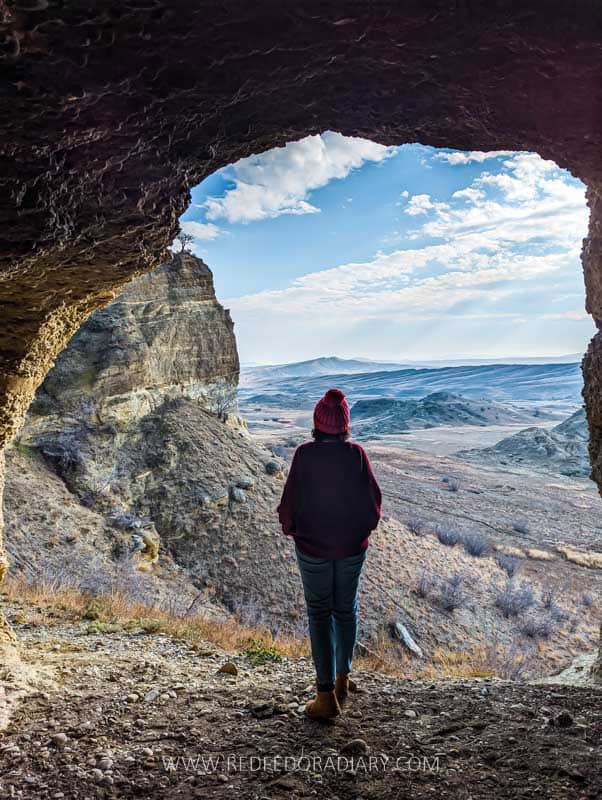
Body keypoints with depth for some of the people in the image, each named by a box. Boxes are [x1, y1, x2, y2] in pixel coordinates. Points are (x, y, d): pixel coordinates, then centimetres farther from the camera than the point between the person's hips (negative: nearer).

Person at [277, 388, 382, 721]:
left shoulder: (304, 455, -16)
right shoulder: (356, 454, -11)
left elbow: (290, 500, -11)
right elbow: (373, 499, -5)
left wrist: (288, 527, 10)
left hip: (313, 547, -2)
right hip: (353, 547, 2)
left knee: (319, 615, 10)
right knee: (346, 609, 21)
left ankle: (327, 696, 14)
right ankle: (342, 679, 34)